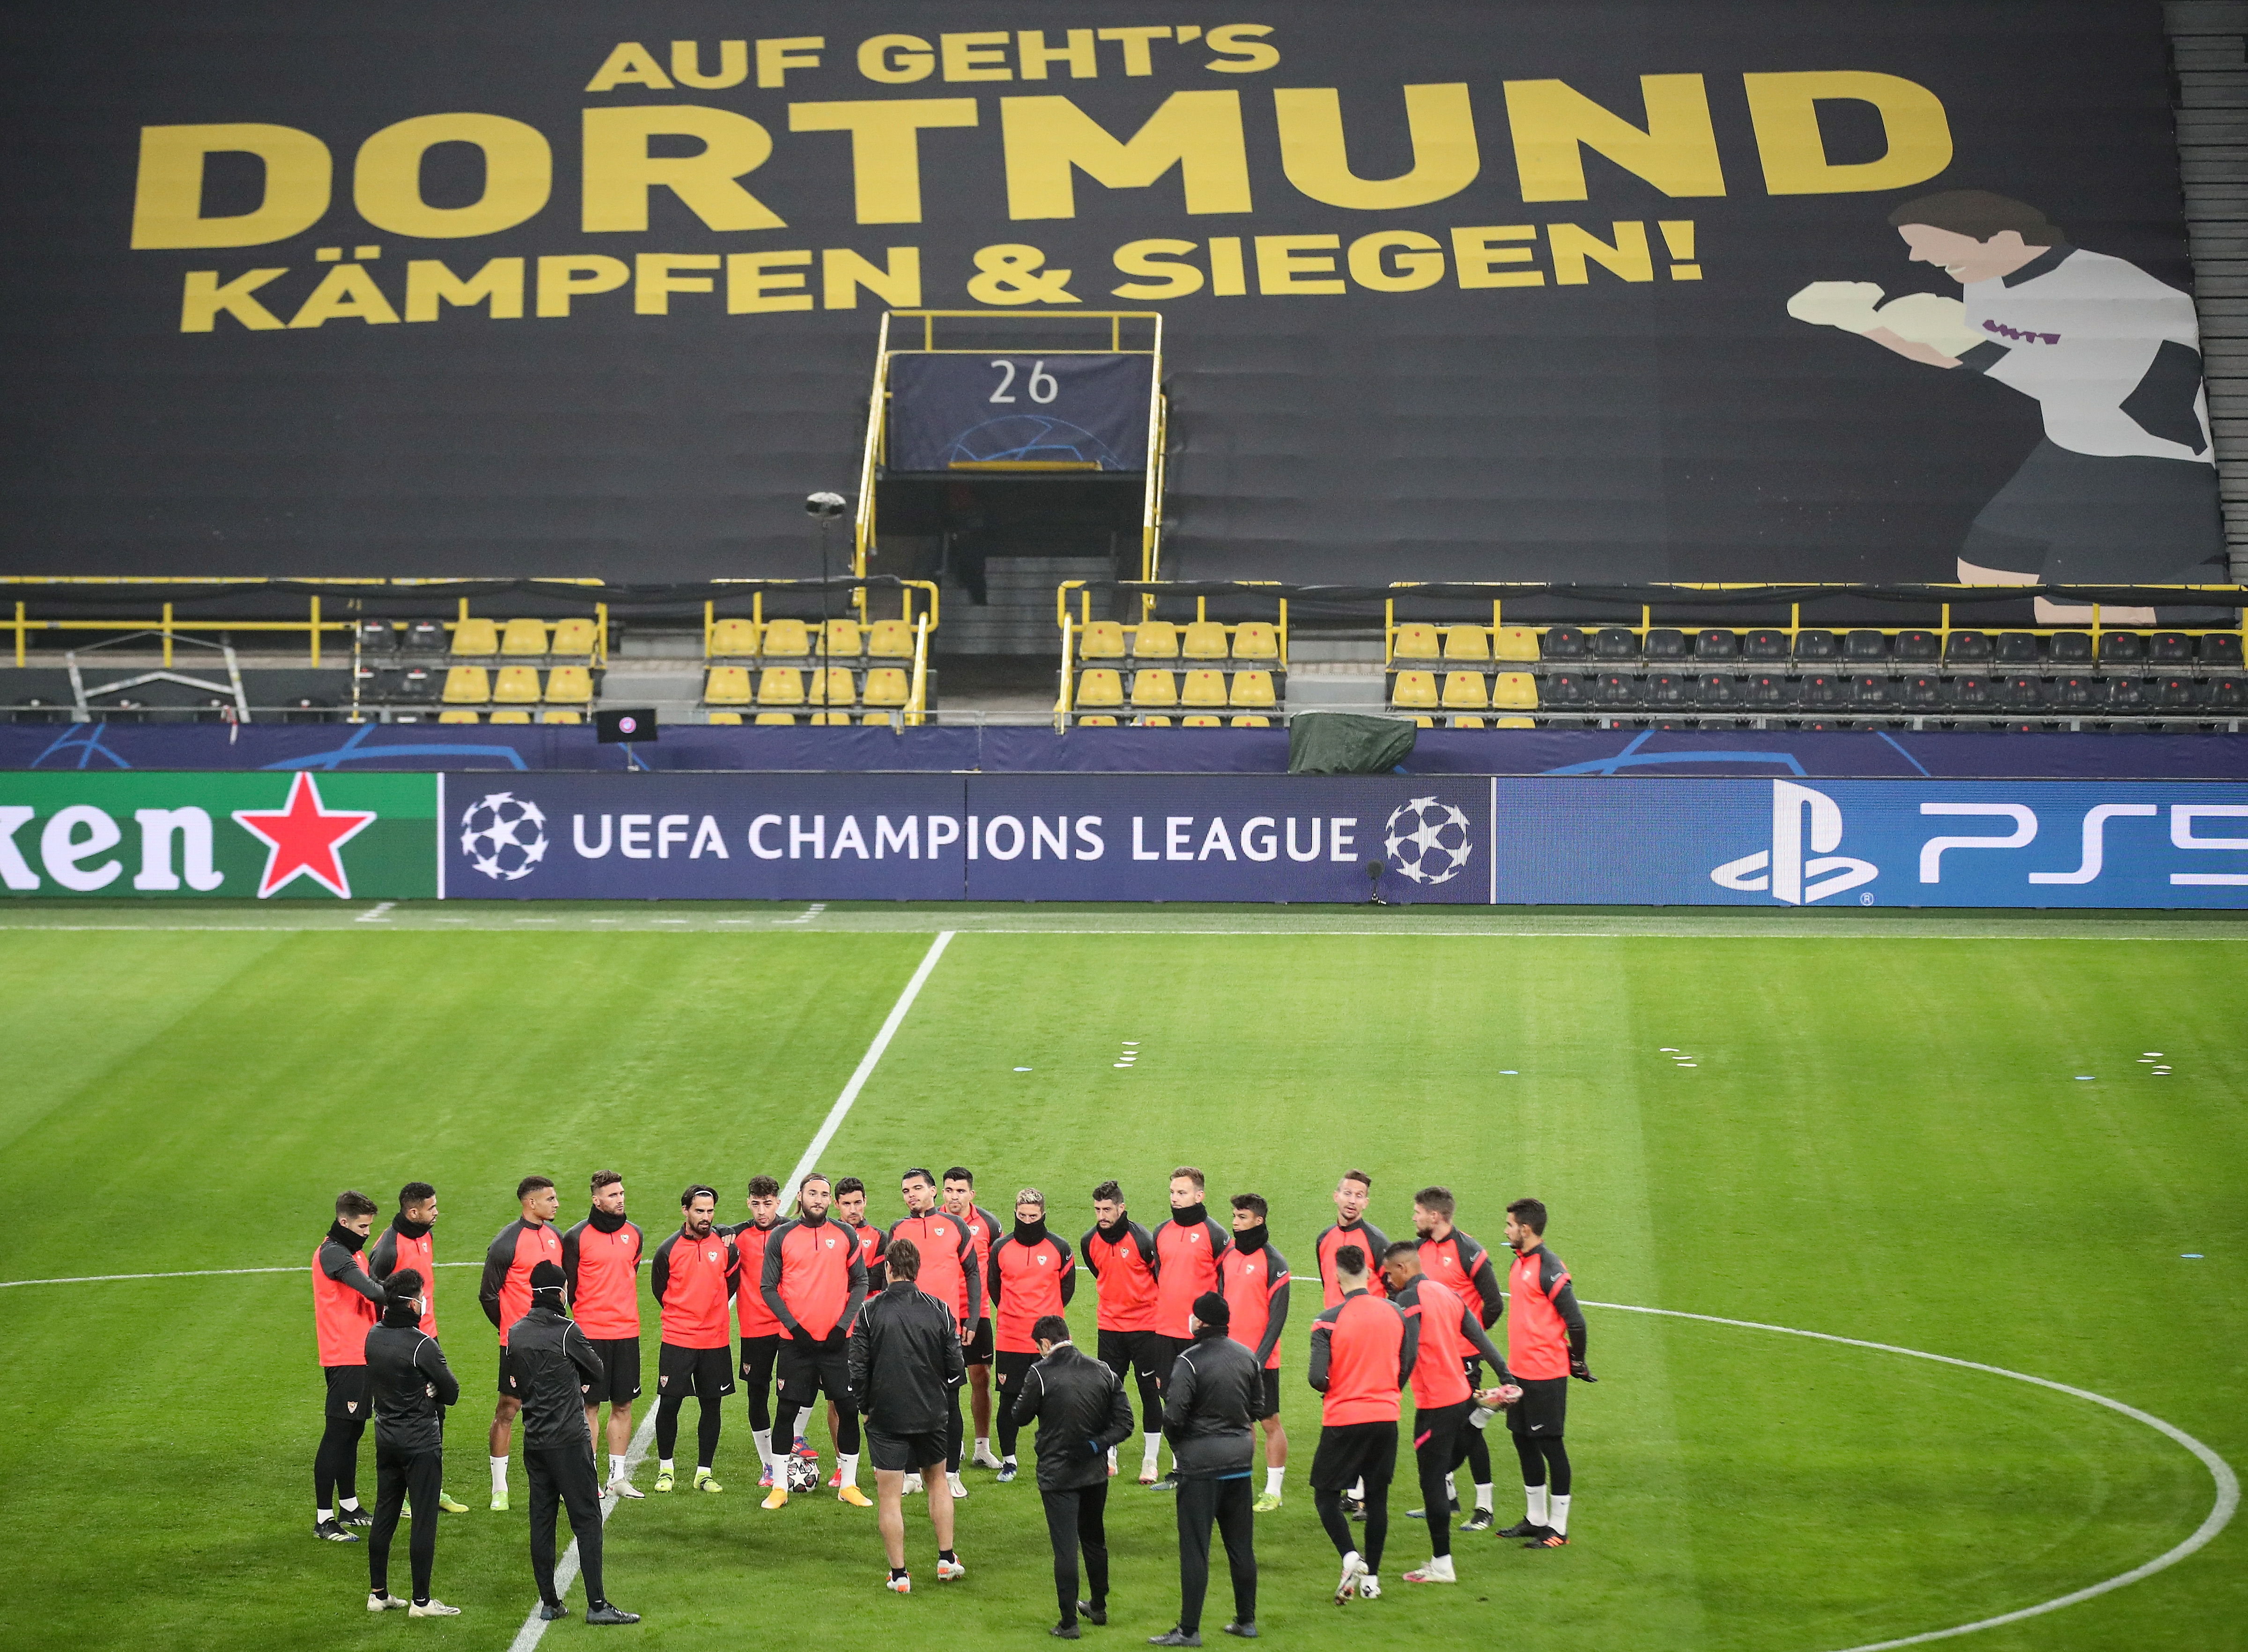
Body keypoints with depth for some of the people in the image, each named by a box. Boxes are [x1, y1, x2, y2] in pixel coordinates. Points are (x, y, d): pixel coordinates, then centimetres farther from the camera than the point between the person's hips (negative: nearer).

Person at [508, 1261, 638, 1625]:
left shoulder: (516, 1334, 5)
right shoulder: (566, 1331, -12)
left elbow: (516, 1381, 13)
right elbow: (596, 1371, 1)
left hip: (533, 1442, 6)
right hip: (569, 1441, -6)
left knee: (541, 1520, 9)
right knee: (586, 1519, -2)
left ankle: (549, 1603, 12)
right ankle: (597, 1605, -5)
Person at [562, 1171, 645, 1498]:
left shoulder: (634, 1234, 8)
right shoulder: (577, 1237, -6)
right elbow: (569, 1286, 1)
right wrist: (586, 1317, 4)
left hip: (627, 1332, 4)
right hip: (590, 1333, -4)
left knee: (623, 1405, 7)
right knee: (590, 1405, 0)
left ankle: (618, 1476, 14)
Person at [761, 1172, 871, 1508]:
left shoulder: (845, 1236, 5)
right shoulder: (781, 1237, 1)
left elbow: (860, 1283, 7)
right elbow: (768, 1287, 1)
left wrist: (844, 1324, -5)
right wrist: (793, 1325, -8)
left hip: (838, 1340, 1)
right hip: (796, 1341, -1)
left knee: (849, 1410, 1)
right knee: (787, 1412, 1)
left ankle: (849, 1485, 11)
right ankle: (780, 1487, 9)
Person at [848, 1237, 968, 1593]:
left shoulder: (871, 1312, -9)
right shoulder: (939, 1310, -4)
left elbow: (858, 1367, -7)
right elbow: (956, 1366, 1)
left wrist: (863, 1404, 9)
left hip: (886, 1416, -3)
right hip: (932, 1414, 3)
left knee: (889, 1496, 3)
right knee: (938, 1477, 24)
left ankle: (899, 1574, 4)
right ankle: (947, 1559, 22)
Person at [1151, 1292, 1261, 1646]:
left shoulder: (1189, 1361, -16)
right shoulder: (1246, 1357, 5)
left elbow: (1174, 1416, -18)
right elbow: (1257, 1407, 13)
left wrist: (1177, 1444, 1)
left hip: (1200, 1461, -6)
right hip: (1240, 1458, 6)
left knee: (1195, 1548, -3)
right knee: (1241, 1544, 15)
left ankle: (1189, 1630, -1)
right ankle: (1247, 1620, 22)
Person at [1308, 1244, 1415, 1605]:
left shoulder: (1329, 1320, -13)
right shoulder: (1397, 1314, -1)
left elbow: (1318, 1378, -17)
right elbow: (1407, 1366, 5)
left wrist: (1332, 1388, 6)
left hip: (1343, 1419, -4)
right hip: (1386, 1416, 4)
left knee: (1326, 1494, 8)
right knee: (1377, 1497, 13)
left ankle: (1350, 1557, -14)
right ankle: (1371, 1577, 16)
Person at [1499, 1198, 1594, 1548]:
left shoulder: (1549, 1268, -18)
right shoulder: (1520, 1263, 10)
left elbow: (1575, 1320, -19)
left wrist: (1577, 1362, -6)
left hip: (1546, 1374, -9)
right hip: (1521, 1371, 9)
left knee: (1550, 1445, -2)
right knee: (1524, 1441, 16)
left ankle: (1558, 1529, 4)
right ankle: (1536, 1519, 28)